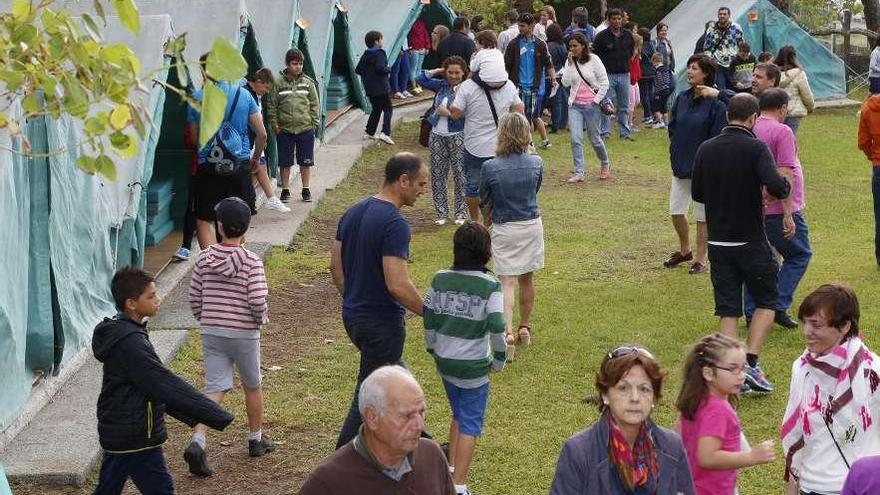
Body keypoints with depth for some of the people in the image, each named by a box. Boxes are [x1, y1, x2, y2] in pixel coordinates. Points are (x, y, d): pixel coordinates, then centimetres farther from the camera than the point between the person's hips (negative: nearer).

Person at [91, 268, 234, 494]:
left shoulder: (116, 333, 10)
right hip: (137, 438, -10)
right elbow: (167, 385, -25)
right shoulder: (130, 344, -23)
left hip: (116, 431, 10)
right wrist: (220, 417, -22)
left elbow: (156, 383, 17)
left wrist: (192, 416, 17)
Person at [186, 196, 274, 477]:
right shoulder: (251, 261, -12)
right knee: (252, 386, 18)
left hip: (211, 334, 3)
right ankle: (256, 440, 33)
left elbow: (194, 298, 4)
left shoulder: (205, 259, -1)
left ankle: (197, 442, -20)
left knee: (215, 389, 0)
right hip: (244, 333, -3)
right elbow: (257, 300, -20)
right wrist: (262, 318, 1)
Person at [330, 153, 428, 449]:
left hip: (353, 316, 9)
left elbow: (336, 264, 12)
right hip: (382, 323, -9)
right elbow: (397, 285, -27)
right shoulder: (395, 224, -22)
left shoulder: (354, 213, 5)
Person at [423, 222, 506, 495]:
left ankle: (450, 470, 28)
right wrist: (500, 359, -2)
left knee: (458, 415, 25)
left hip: (444, 362, 5)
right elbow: (497, 327, -17)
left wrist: (433, 349, 19)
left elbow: (428, 317, 5)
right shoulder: (490, 287, -15)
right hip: (474, 366, -5)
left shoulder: (440, 279, -2)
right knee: (470, 425, 4)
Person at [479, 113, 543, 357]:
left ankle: (507, 332, -17)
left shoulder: (490, 167, -16)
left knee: (507, 282, -1)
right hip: (532, 226, 3)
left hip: (504, 229, -3)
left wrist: (490, 220, 18)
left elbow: (485, 203, -2)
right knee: (527, 279, 17)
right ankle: (524, 328, 29)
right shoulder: (536, 163, -9)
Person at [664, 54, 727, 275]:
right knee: (676, 211, 9)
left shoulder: (715, 103, -14)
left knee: (702, 216, 4)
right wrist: (677, 150, 5)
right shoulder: (682, 98, 5)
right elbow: (672, 126, 14)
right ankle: (685, 250, 31)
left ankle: (700, 259, 15)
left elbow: (717, 137, -14)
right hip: (680, 165, 6)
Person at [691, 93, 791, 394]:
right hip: (751, 241, -4)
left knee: (727, 309, 9)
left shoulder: (706, 149, 2)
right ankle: (751, 363, -1)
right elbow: (776, 187, -26)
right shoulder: (755, 148, -13)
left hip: (718, 242, 4)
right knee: (766, 301, 12)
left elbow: (697, 194, 10)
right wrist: (785, 186, -4)